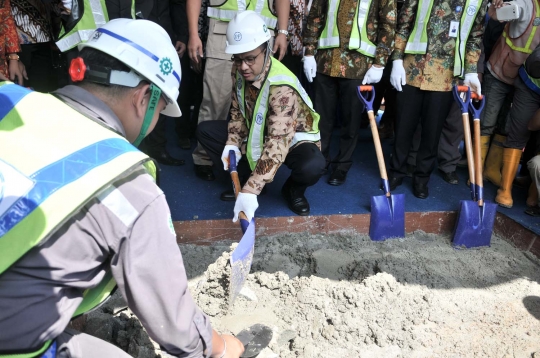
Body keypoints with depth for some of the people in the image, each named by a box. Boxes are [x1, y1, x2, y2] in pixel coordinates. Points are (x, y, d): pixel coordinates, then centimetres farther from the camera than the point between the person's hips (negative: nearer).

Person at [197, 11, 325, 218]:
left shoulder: (282, 88, -35)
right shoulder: (241, 72, -13)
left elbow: (278, 143, -42)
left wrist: (251, 190, -48)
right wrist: (233, 143, -15)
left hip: (293, 139, -6)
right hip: (257, 135, 6)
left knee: (312, 166, -39)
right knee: (204, 131, -8)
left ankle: (293, 190, -2)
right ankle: (243, 177, 5)